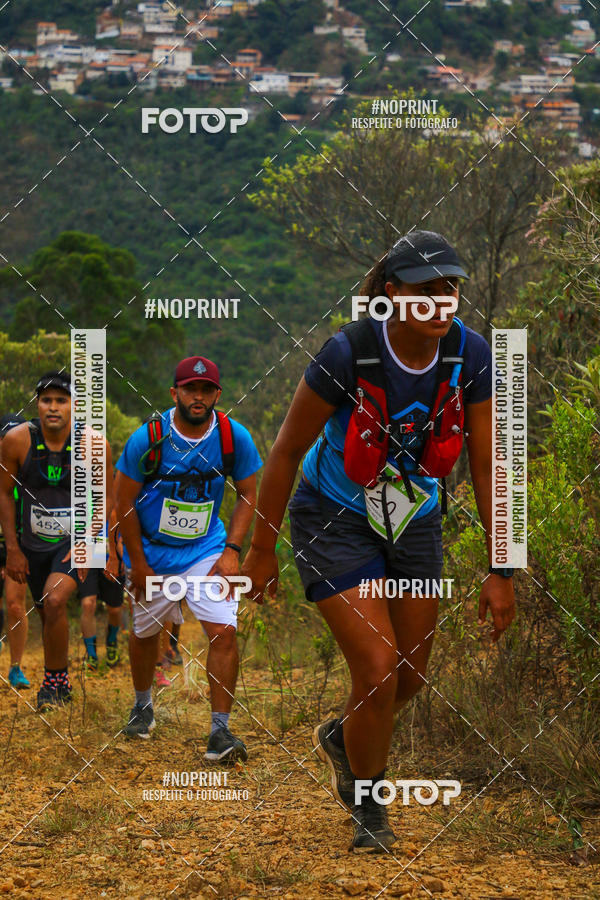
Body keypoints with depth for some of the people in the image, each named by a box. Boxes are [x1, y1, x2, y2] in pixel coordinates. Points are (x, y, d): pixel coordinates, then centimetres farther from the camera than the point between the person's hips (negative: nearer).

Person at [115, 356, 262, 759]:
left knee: (224, 631, -15)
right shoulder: (148, 438, -18)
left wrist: (231, 551, -9)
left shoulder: (235, 437, -14)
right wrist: (137, 563, -5)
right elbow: (125, 503, -7)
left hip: (207, 550, 0)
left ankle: (220, 730, -9)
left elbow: (248, 495, 1)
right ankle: (143, 705, 43)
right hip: (152, 551, 0)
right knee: (146, 631, 15)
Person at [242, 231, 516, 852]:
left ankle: (340, 739, 48)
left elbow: (486, 466, -9)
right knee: (378, 671, -13)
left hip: (413, 521, 5)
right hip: (333, 522, -5)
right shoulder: (349, 353, -27)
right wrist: (262, 549, -8)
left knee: (411, 674, 14)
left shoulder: (470, 355, -16)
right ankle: (368, 810, 13)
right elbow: (287, 451, -15)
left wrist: (501, 571, -9)